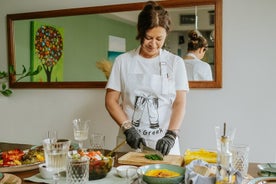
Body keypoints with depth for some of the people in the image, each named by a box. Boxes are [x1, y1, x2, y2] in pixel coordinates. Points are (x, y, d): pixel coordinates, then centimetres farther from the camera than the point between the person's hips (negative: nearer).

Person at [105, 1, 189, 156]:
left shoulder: (175, 62, 2)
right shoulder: (123, 61, 2)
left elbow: (180, 103, -3)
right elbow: (111, 100, 2)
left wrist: (171, 135, -16)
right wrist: (128, 128, -10)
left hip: (164, 143, 0)